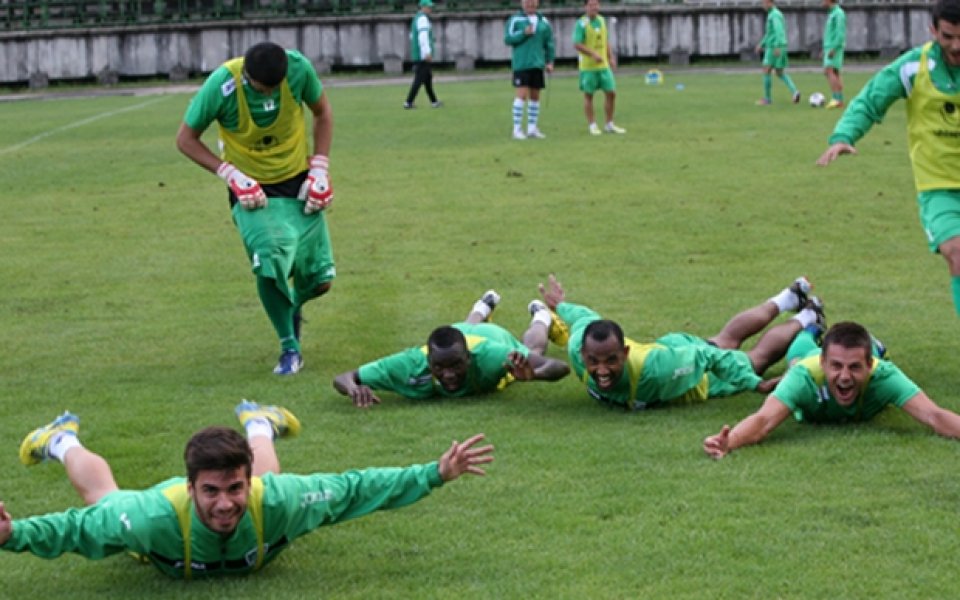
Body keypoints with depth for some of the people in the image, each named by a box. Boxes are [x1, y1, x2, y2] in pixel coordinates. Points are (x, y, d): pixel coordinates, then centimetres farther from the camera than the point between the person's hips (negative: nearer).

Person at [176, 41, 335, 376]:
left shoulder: (298, 68, -20)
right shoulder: (220, 86, -25)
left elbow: (322, 113, 1)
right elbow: (186, 139, -11)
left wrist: (319, 169, -7)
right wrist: (231, 175, -20)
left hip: (297, 181, 2)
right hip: (251, 188, -2)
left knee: (319, 279, 1)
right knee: (269, 266, -22)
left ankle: (295, 306, 39)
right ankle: (290, 349, 1)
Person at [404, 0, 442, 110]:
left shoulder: (416, 18, 19)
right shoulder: (423, 19, -14)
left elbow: (413, 37, 29)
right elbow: (423, 36, -27)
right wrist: (428, 53, -31)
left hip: (417, 55, 10)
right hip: (423, 55, -10)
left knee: (428, 77, 15)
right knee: (419, 79, -8)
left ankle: (434, 102, 21)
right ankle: (408, 103, -10)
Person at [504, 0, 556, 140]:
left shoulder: (544, 22, 10)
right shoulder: (515, 20, -1)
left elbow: (549, 43, 13)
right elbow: (507, 39, -7)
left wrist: (550, 62, 6)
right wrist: (523, 33, -19)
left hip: (537, 64, 4)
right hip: (521, 64, -4)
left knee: (535, 96, 7)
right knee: (522, 94, -11)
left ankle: (532, 128, 15)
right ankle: (517, 129, -8)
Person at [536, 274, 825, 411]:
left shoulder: (652, 368, -51)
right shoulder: (578, 348, -38)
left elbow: (711, 356, -37)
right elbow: (586, 318, -14)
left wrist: (755, 384, -36)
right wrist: (561, 306, 7)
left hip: (701, 374, -5)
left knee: (756, 358, 27)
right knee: (726, 339, 35)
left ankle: (806, 318, 56)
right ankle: (789, 298, 61)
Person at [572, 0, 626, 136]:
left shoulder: (601, 20, 10)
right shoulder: (581, 23, -9)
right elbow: (577, 44, -16)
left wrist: (611, 57, 10)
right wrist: (593, 54, -22)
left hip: (603, 65, 6)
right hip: (588, 66, -6)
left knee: (611, 93, 3)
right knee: (588, 95, 2)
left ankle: (610, 125, 14)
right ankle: (592, 125, 10)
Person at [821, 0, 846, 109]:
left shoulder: (838, 13, -12)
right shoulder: (833, 13, 19)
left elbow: (840, 33, -20)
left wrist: (833, 49, -25)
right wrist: (825, 50, 23)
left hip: (835, 48, -10)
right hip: (831, 49, 10)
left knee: (829, 72, -19)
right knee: (835, 73, 6)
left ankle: (836, 98, -24)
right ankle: (840, 101, 4)